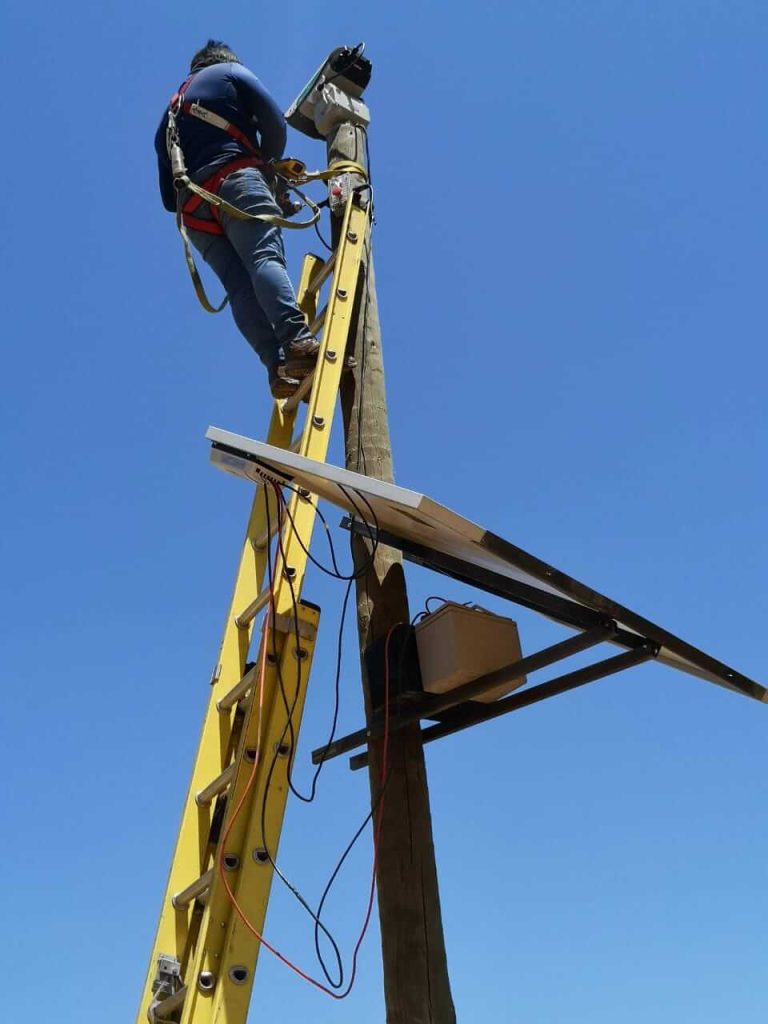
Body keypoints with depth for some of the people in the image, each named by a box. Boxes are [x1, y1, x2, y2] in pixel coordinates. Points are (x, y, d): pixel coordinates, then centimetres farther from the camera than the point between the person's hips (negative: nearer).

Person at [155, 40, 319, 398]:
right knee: (266, 258, -24)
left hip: (193, 205, 5)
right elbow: (275, 122, 8)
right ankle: (298, 342, -48)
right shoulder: (231, 72, 23)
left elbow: (168, 197, 28)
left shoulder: (169, 117, 36)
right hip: (235, 178, -4)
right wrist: (267, 164, 23)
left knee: (240, 287, -11)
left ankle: (279, 368, -30)